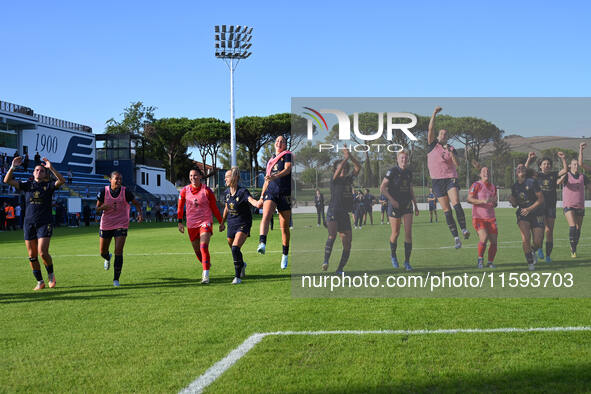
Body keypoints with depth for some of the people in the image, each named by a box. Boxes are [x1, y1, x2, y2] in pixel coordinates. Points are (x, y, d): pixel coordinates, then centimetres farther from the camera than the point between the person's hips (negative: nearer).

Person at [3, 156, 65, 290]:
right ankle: (40, 282, 14)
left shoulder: (48, 186, 4)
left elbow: (61, 180, -16)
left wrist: (51, 168, -25)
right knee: (32, 255, 2)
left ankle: (51, 275, 11)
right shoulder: (27, 185, 8)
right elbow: (7, 180, 0)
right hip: (29, 224, 3)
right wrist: (13, 167, -14)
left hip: (44, 223, -3)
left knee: (42, 252, -14)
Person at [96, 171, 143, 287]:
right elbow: (97, 209, -1)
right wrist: (104, 206, -24)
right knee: (103, 252, 12)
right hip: (106, 225, 2)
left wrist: (139, 213, -18)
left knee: (118, 252, -12)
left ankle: (116, 279, -2)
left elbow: (136, 203, 2)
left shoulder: (126, 192, -10)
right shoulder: (103, 191, -7)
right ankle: (108, 258, 52)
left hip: (121, 225, -2)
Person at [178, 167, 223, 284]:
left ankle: (206, 275, -20)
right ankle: (207, 265, 41)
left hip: (205, 222, -3)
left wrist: (221, 222, 8)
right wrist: (180, 222, 9)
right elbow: (180, 207, 13)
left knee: (204, 247, -20)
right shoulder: (184, 191, 1)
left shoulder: (207, 191, -5)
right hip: (191, 225, 3)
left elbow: (214, 208, 4)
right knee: (197, 250, 12)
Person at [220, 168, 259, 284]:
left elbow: (252, 200, -37)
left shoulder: (243, 192, -17)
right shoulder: (226, 193, 3)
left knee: (235, 248, -21)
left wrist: (258, 203, -59)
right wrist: (222, 222, 24)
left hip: (243, 224, -6)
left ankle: (237, 277, -10)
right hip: (231, 224, 6)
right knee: (233, 250, 13)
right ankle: (242, 264, 47)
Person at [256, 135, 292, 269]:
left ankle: (285, 256, 15)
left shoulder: (288, 155, 4)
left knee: (284, 226, 2)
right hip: (270, 192, 3)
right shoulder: (270, 160, 20)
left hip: (285, 193, -3)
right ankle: (262, 243, -44)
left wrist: (274, 177, -34)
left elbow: (287, 170, -16)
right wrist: (261, 197, 22)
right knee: (265, 216, -26)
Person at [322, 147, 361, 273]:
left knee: (347, 243, -1)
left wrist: (350, 156, -5)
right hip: (333, 212, -5)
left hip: (345, 215, 5)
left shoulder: (349, 179, 14)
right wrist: (345, 158, -19)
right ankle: (326, 260, -28)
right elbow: (338, 171, -19)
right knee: (332, 235, -29)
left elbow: (358, 167, 6)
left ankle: (340, 269, 8)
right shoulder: (335, 180, 2)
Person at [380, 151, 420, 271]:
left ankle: (407, 262, 0)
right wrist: (392, 200, -16)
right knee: (395, 233, 5)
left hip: (407, 205, 4)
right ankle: (393, 255, 32)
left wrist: (416, 206, 16)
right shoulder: (392, 171, -8)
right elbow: (382, 188, -10)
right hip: (394, 206, -4)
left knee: (408, 233, -5)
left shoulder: (409, 173, 8)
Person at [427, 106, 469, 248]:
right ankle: (456, 238, 0)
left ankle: (464, 228, -16)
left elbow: (457, 164, -5)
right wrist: (434, 114, -12)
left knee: (456, 204, -23)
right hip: (437, 181, 0)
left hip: (450, 179, 0)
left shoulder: (451, 149, 9)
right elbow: (431, 129, -6)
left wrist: (450, 152, -17)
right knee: (446, 211, -2)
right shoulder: (432, 145, 6)